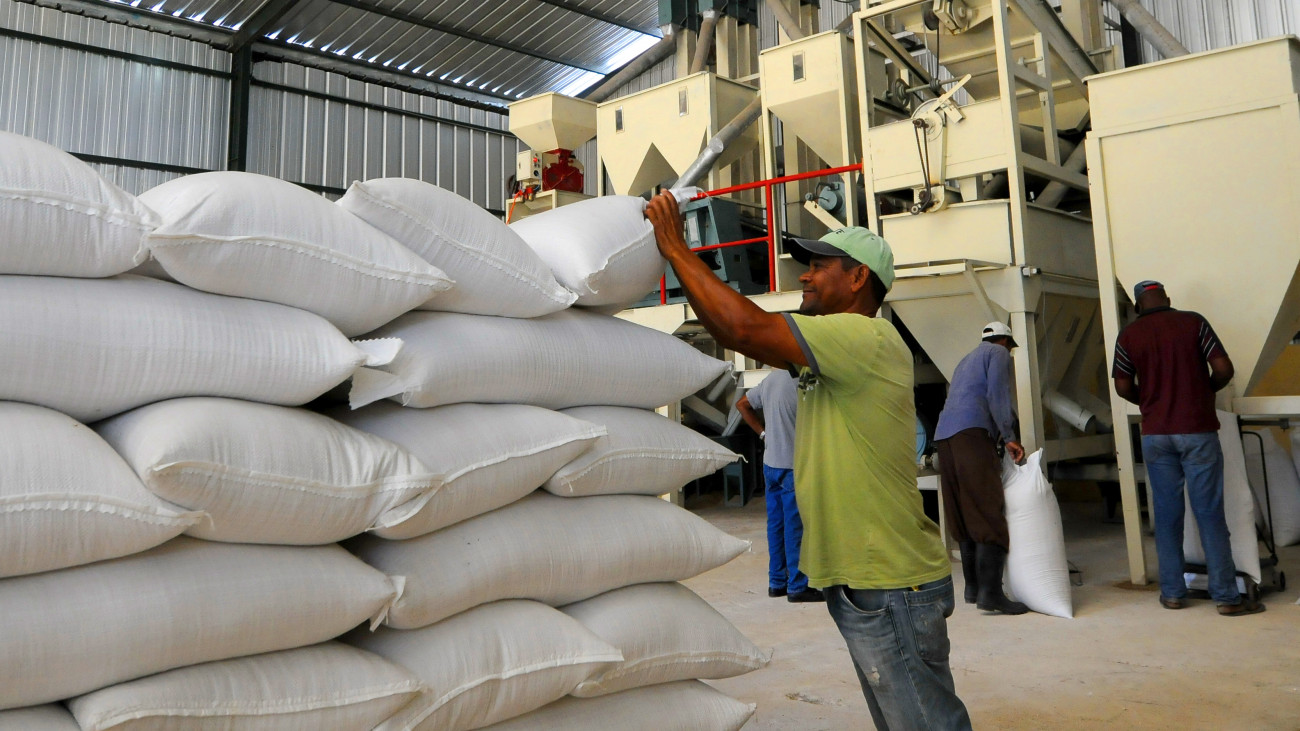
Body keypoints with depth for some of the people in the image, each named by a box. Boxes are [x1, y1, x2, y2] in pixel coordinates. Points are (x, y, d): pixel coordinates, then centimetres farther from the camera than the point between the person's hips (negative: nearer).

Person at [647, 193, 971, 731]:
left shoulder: (868, 338, -19)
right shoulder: (836, 348, 14)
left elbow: (745, 327, -25)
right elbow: (750, 334, 10)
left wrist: (676, 250, -16)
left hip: (890, 589, -10)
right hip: (862, 584, 10)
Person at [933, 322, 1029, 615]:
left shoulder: (968, 359, 34)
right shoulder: (999, 353, 10)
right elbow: (997, 396, -6)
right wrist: (1009, 437, -5)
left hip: (944, 436, 8)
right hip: (972, 431, -8)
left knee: (964, 517, 10)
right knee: (989, 513, -12)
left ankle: (973, 587, 14)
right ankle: (990, 592, -19)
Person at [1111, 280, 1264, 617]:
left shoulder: (1128, 335, 2)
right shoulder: (1193, 322, -2)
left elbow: (1123, 387, 2)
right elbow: (1223, 369, -6)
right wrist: (1207, 390, 14)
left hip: (1155, 434, 2)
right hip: (1197, 430, -1)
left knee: (1167, 513, 8)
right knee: (1210, 513, 1)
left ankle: (1172, 592, 13)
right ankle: (1227, 596, 4)